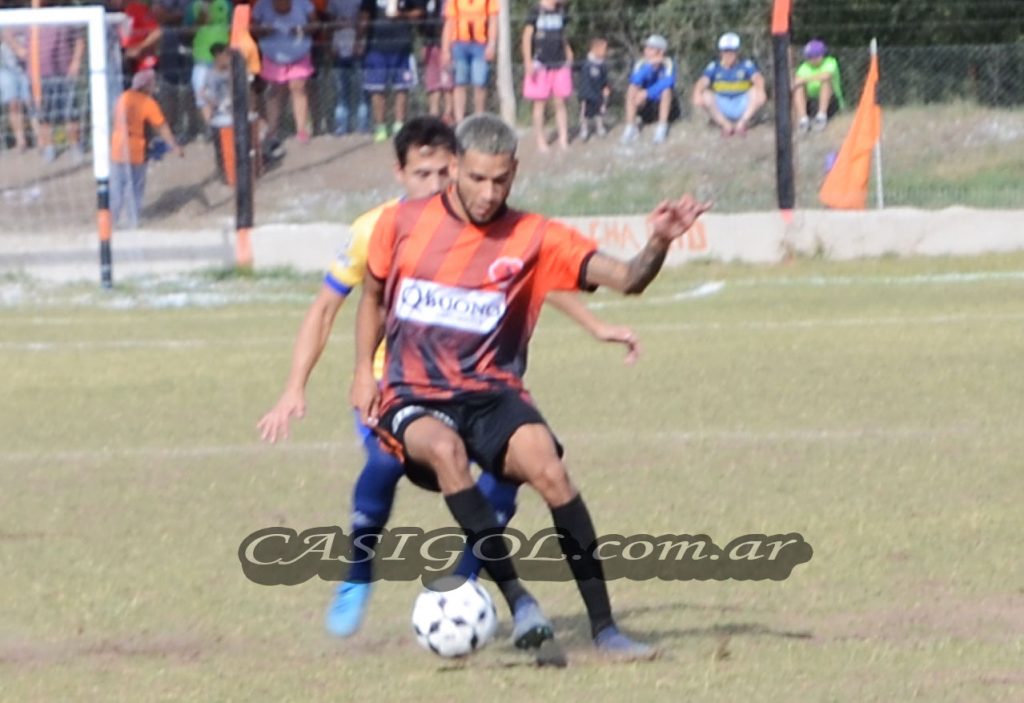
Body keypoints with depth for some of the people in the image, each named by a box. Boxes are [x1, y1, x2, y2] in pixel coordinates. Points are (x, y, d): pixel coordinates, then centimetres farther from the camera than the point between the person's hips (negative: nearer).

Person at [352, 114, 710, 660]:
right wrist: (364, 371, 9)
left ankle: (603, 626, -21)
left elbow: (625, 278, -11)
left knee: (547, 468, -28)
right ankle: (518, 601, -35)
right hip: (413, 398, 0)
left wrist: (657, 245, -32)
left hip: (492, 394, 0)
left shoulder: (534, 239, -2)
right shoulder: (401, 224, 2)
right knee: (446, 449, -35)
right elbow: (373, 293, 21)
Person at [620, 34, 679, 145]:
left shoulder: (667, 64, -14)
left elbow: (668, 82, -32)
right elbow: (635, 80, -24)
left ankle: (662, 127, -31)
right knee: (632, 88, -20)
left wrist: (647, 93, -35)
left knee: (667, 89, -32)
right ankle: (630, 127, -21)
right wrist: (649, 66, -35)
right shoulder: (641, 64, -6)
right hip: (647, 107, 3)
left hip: (666, 106, -3)